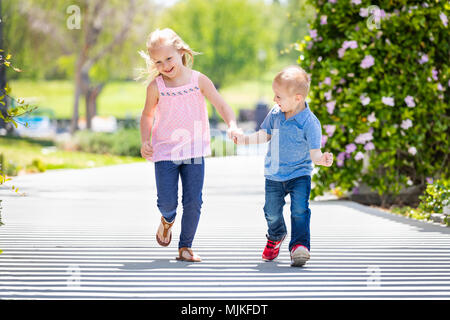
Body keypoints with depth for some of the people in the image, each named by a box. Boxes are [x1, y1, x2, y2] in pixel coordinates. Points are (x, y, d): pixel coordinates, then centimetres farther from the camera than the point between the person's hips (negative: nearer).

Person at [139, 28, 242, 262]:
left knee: (193, 201, -2)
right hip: (165, 151, -1)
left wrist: (232, 126, -23)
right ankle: (168, 220, 33)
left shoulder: (199, 80, -3)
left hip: (194, 150, 1)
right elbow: (147, 116, 9)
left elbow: (220, 105, -5)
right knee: (167, 201, -5)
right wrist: (145, 141, -6)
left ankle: (185, 247, 13)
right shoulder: (156, 87, -4)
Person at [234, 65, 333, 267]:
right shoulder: (275, 114, -3)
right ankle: (276, 237, 42)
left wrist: (322, 159, -39)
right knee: (272, 212, 14)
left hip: (299, 174, -5)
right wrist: (245, 139, 2)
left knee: (300, 210, -20)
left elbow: (314, 152, -18)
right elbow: (264, 135, 14)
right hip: (274, 175, 5)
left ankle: (299, 246, -20)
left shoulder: (310, 123, -19)